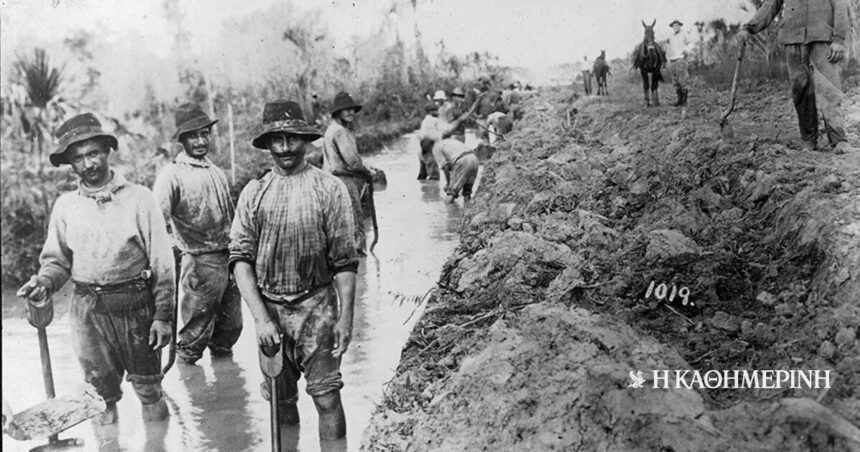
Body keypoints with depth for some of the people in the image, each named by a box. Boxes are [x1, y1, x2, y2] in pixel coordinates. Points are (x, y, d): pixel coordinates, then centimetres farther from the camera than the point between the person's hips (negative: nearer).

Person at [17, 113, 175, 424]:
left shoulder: (139, 199, -3)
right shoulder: (65, 205, 6)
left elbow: (162, 262, -4)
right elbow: (57, 260, 11)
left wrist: (163, 316, -7)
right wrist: (43, 283, -12)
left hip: (135, 306, -2)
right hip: (87, 310, 2)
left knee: (149, 389, 6)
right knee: (100, 395, 11)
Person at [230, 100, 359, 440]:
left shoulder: (329, 189, -3)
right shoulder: (254, 192, 3)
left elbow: (344, 261, -3)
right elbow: (240, 258, -2)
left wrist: (345, 316, -8)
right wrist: (260, 317, -11)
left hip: (316, 305, -2)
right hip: (268, 308, 3)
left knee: (326, 397, -6)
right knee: (280, 399, 12)